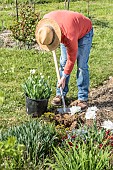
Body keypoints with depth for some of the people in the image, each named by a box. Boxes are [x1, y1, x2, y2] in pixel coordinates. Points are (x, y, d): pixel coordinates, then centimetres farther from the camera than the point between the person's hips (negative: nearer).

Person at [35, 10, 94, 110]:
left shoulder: (70, 36, -44)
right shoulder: (46, 20, -29)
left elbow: (71, 59, -30)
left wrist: (64, 77, -22)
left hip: (84, 32, -6)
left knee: (82, 66, -12)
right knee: (63, 63, 1)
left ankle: (83, 98, -6)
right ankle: (60, 94, 9)